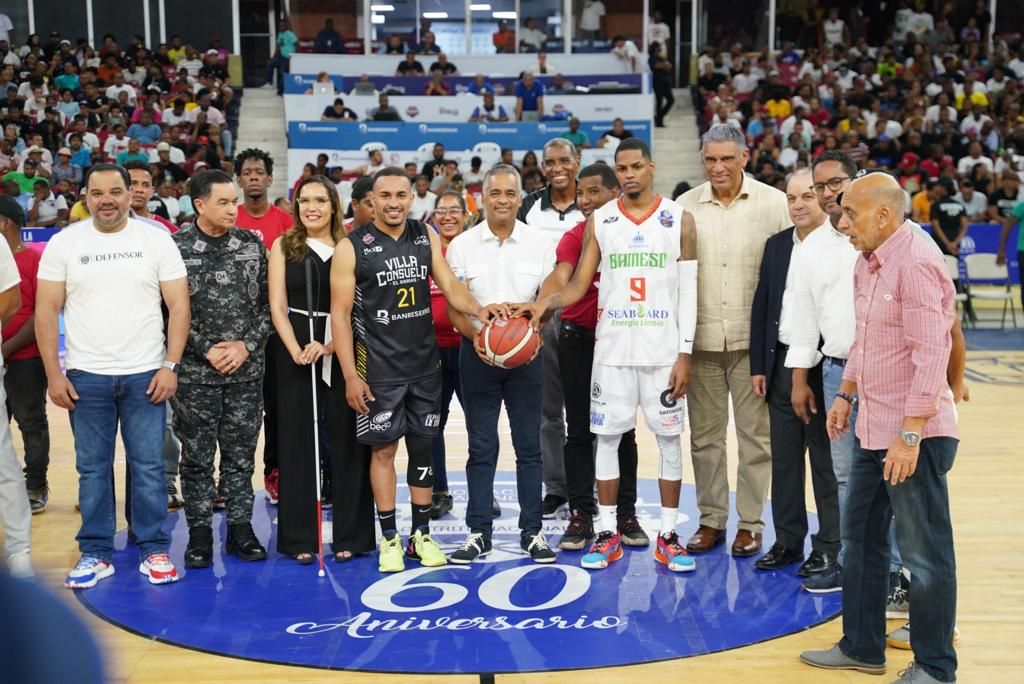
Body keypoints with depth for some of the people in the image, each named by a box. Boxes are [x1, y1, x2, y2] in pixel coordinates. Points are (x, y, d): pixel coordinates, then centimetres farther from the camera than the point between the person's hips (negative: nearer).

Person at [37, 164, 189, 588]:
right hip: (86, 376, 1)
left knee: (149, 467, 3)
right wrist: (54, 374, -4)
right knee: (92, 468, 8)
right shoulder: (64, 243, 2)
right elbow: (46, 312, 2)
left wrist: (170, 366, -8)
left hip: (145, 375, -1)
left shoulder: (156, 239, 0)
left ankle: (154, 551, 14)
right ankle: (95, 553, 18)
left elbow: (179, 306, -1)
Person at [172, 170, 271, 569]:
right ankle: (199, 532, 17)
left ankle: (240, 528, 20)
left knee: (241, 454, 9)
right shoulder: (176, 248, -4)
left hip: (246, 371, 2)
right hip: (195, 373, -2)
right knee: (197, 456, 6)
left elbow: (267, 303, 5)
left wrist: (246, 346, -6)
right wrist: (205, 350, -10)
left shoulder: (252, 245, 4)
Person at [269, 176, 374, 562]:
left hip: (342, 353, 0)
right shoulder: (283, 247, 6)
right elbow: (277, 306, 0)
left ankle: (350, 535, 12)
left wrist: (330, 345, -16)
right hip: (295, 353, 0)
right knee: (297, 442, 4)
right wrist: (295, 350, -14)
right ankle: (299, 538, 12)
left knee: (347, 441, 2)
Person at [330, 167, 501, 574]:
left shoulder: (426, 237, 5)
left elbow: (450, 285, 2)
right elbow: (340, 314, -8)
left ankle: (421, 535, 22)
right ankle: (390, 539, 16)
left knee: (423, 447, 10)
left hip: (425, 364, 4)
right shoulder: (351, 248, -8)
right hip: (379, 368, -4)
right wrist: (350, 376, -12)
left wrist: (478, 310, -20)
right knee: (383, 449, 4)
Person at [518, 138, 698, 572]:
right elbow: (580, 284, 5)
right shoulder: (599, 221, 5)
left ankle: (667, 536, 14)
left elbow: (688, 291, -2)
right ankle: (607, 533, 15)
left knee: (668, 438, 4)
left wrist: (685, 353, -8)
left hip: (663, 349, -1)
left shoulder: (679, 219, 0)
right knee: (606, 437, 4)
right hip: (612, 348, 1)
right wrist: (545, 303, -15)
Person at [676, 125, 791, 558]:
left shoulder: (773, 203, -1)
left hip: (752, 340, -2)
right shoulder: (685, 206, 4)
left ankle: (750, 522, 16)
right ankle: (711, 519, 21)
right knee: (704, 434, 9)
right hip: (701, 339, 2)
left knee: (755, 433, 4)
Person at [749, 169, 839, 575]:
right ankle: (787, 540, 23)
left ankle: (829, 546, 15)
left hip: (823, 366, -6)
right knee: (784, 458, 12)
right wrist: (759, 366, 8)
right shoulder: (776, 245, 11)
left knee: (826, 459, 4)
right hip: (781, 365, 6)